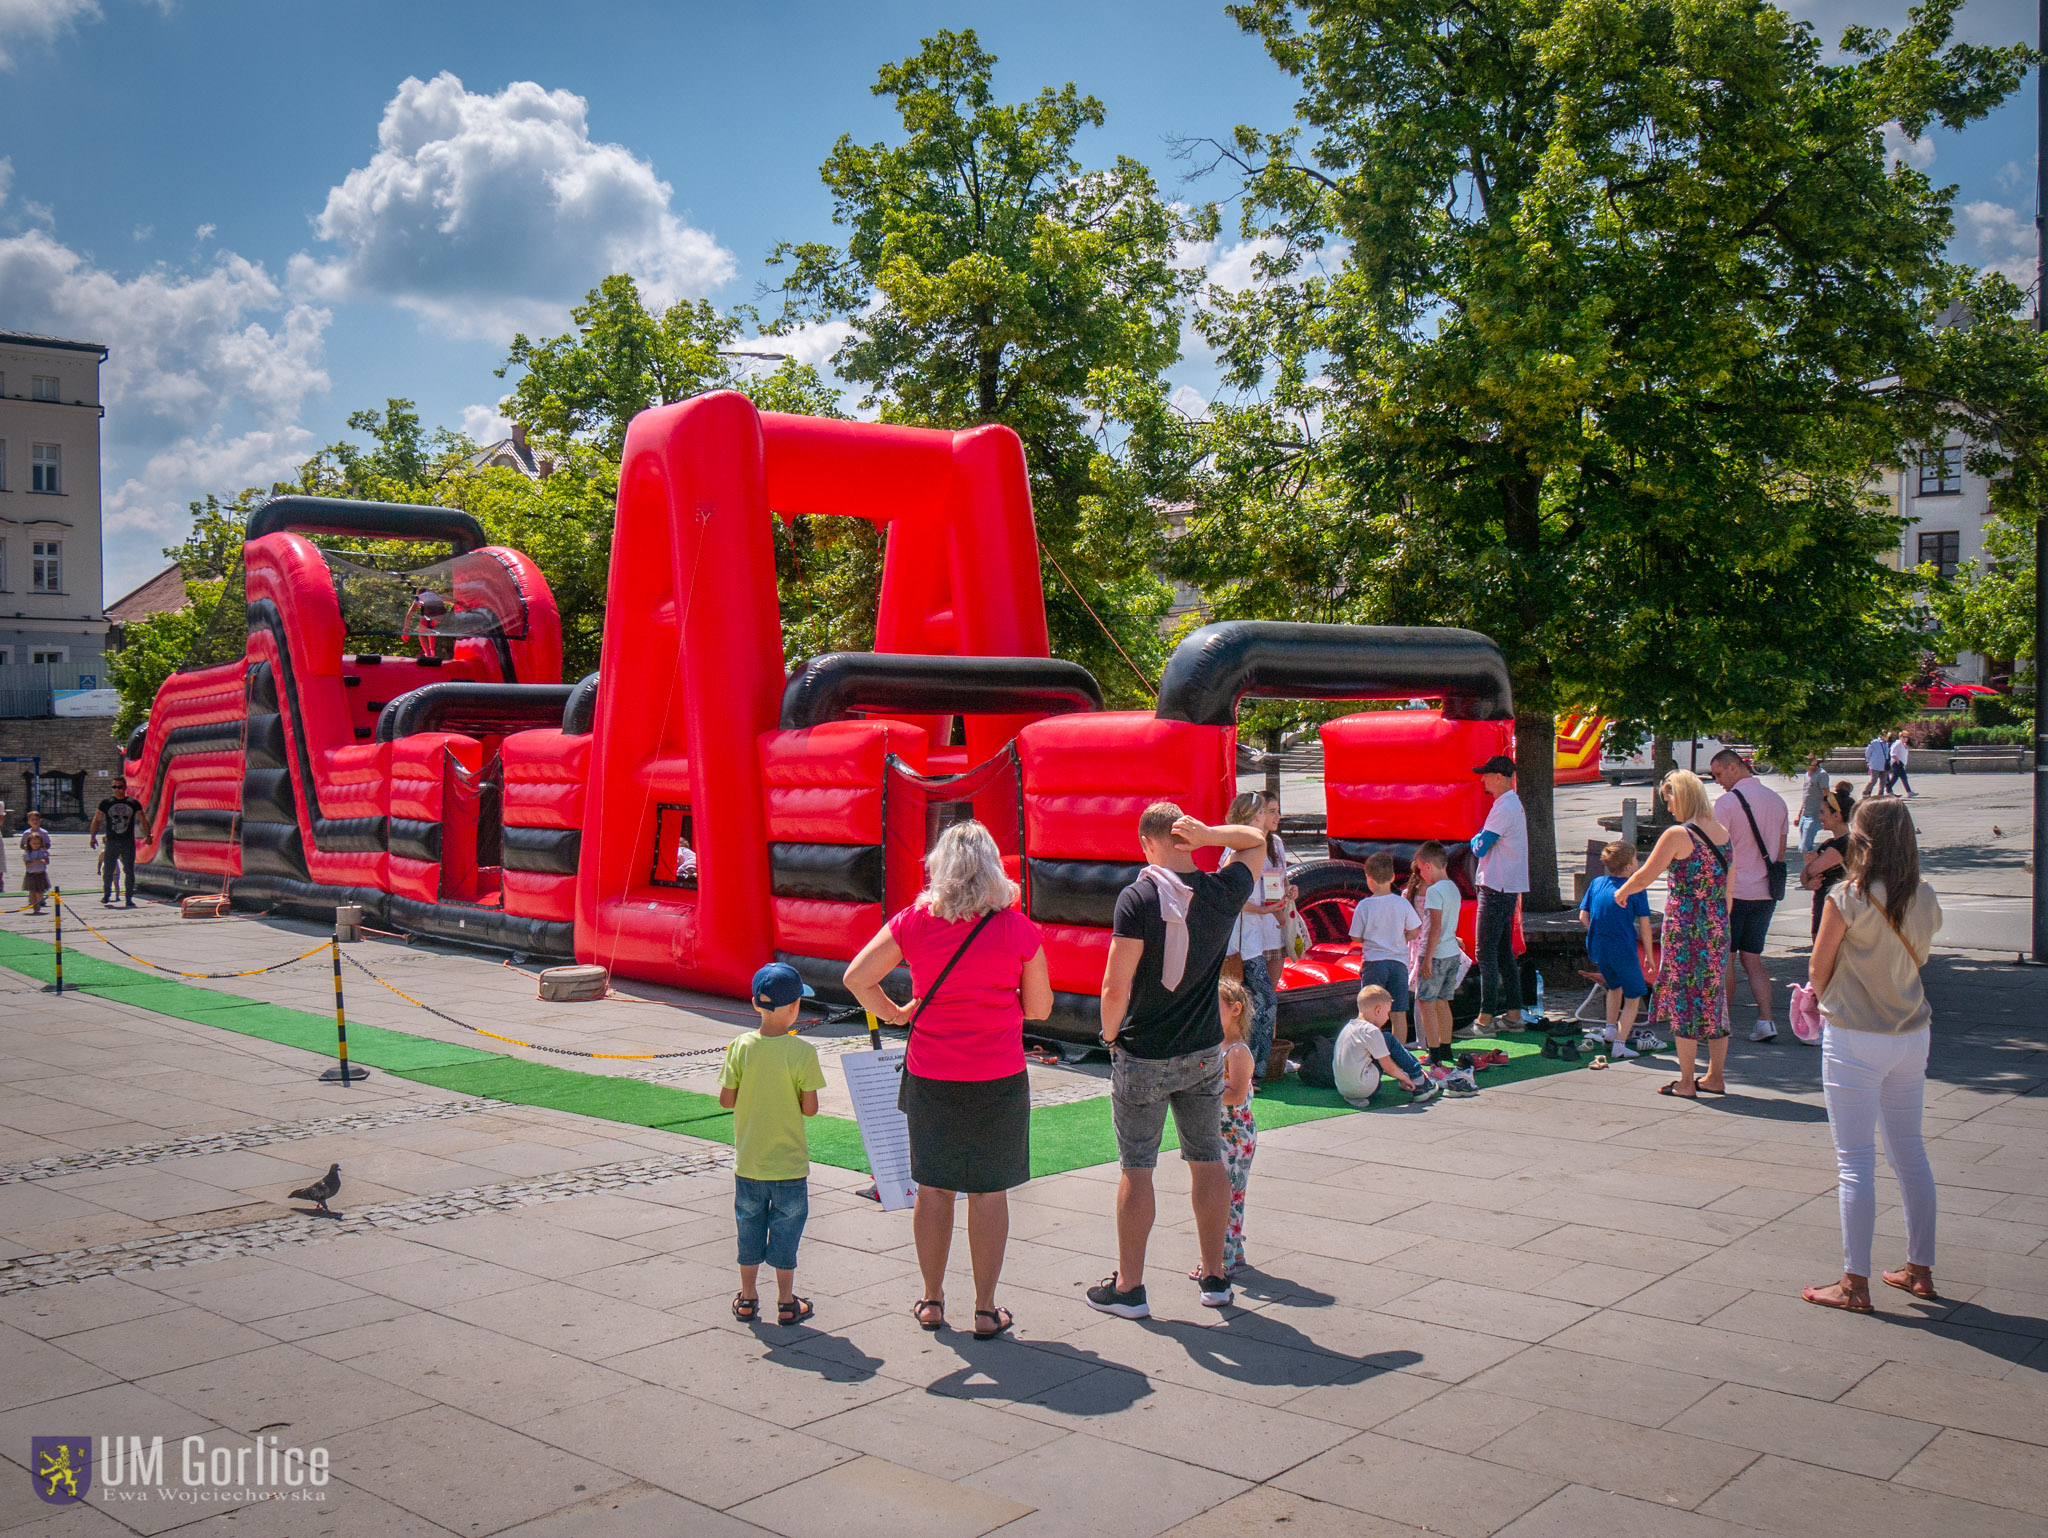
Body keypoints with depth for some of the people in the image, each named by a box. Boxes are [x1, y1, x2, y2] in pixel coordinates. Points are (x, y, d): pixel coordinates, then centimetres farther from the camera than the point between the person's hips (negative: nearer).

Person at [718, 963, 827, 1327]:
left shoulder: (740, 1046, -9)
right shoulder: (802, 1051, -16)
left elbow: (726, 1099, -5)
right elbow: (810, 1108, -14)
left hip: (747, 1162, 3)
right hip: (789, 1164, -2)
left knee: (750, 1227, 16)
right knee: (786, 1229, 10)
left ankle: (747, 1299, 27)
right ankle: (786, 1303, 17)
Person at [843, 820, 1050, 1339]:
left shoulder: (913, 922, -5)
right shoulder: (1017, 929, -8)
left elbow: (857, 976, -5)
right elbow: (1039, 1008, -1)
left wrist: (894, 1014, 9)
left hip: (930, 1076, 2)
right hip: (998, 1079, -1)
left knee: (933, 1188, 14)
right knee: (989, 1190, 8)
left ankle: (932, 1301, 25)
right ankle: (986, 1308, 15)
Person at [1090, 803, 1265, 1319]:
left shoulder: (1138, 898, -17)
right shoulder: (1224, 892, -4)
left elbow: (1116, 987, -19)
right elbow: (1255, 839, 16)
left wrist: (1111, 1037, -2)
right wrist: (1209, 835, -3)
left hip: (1143, 1058, -4)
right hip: (1205, 1054, 4)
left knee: (1136, 1168, 5)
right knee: (1207, 1160, 15)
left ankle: (1128, 1287, 14)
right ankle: (1214, 1277, 24)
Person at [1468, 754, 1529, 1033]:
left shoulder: (1504, 809, -17)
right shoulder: (1514, 804, 16)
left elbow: (1479, 848, -16)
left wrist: (1476, 840, 3)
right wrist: (1481, 840, 2)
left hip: (1496, 889, -10)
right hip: (1508, 888, 10)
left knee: (1486, 953, -8)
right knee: (1504, 952, 14)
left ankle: (1485, 1020, -7)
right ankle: (1514, 1014, 17)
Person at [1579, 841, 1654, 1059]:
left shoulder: (1596, 883, 5)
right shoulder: (1635, 888, -8)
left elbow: (1583, 917, 5)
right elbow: (1644, 927, -7)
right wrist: (1650, 956, 2)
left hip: (1597, 949, 5)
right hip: (1624, 949, -5)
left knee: (1614, 986, 32)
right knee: (1633, 998, 8)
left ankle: (1611, 1028, 29)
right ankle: (1619, 1045, -1)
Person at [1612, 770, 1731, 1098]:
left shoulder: (1678, 835, -13)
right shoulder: (1723, 832, 7)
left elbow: (1644, 877, -7)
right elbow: (1728, 886, 13)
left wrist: (1621, 892, 12)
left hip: (1684, 925, -7)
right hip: (1717, 925, 7)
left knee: (1684, 1000, 1)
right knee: (1713, 998, 14)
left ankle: (1686, 1082, 6)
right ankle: (1715, 1077, 21)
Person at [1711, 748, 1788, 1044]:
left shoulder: (1726, 802, -12)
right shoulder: (1777, 800, 9)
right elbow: (1780, 850, 15)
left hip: (1733, 891, -6)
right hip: (1766, 892, 6)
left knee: (1725, 958, 5)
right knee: (1752, 958, 10)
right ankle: (1765, 1021, 0)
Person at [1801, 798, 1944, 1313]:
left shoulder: (1847, 899, -17)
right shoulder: (1926, 900, 1)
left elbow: (1818, 973, -7)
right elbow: (1915, 961, 12)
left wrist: (1823, 1001, 13)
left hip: (1855, 1038, -6)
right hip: (1912, 1033, 6)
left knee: (1855, 1160, 0)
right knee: (1910, 1152, 17)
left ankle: (1855, 1284, 4)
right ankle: (1919, 1270, 26)